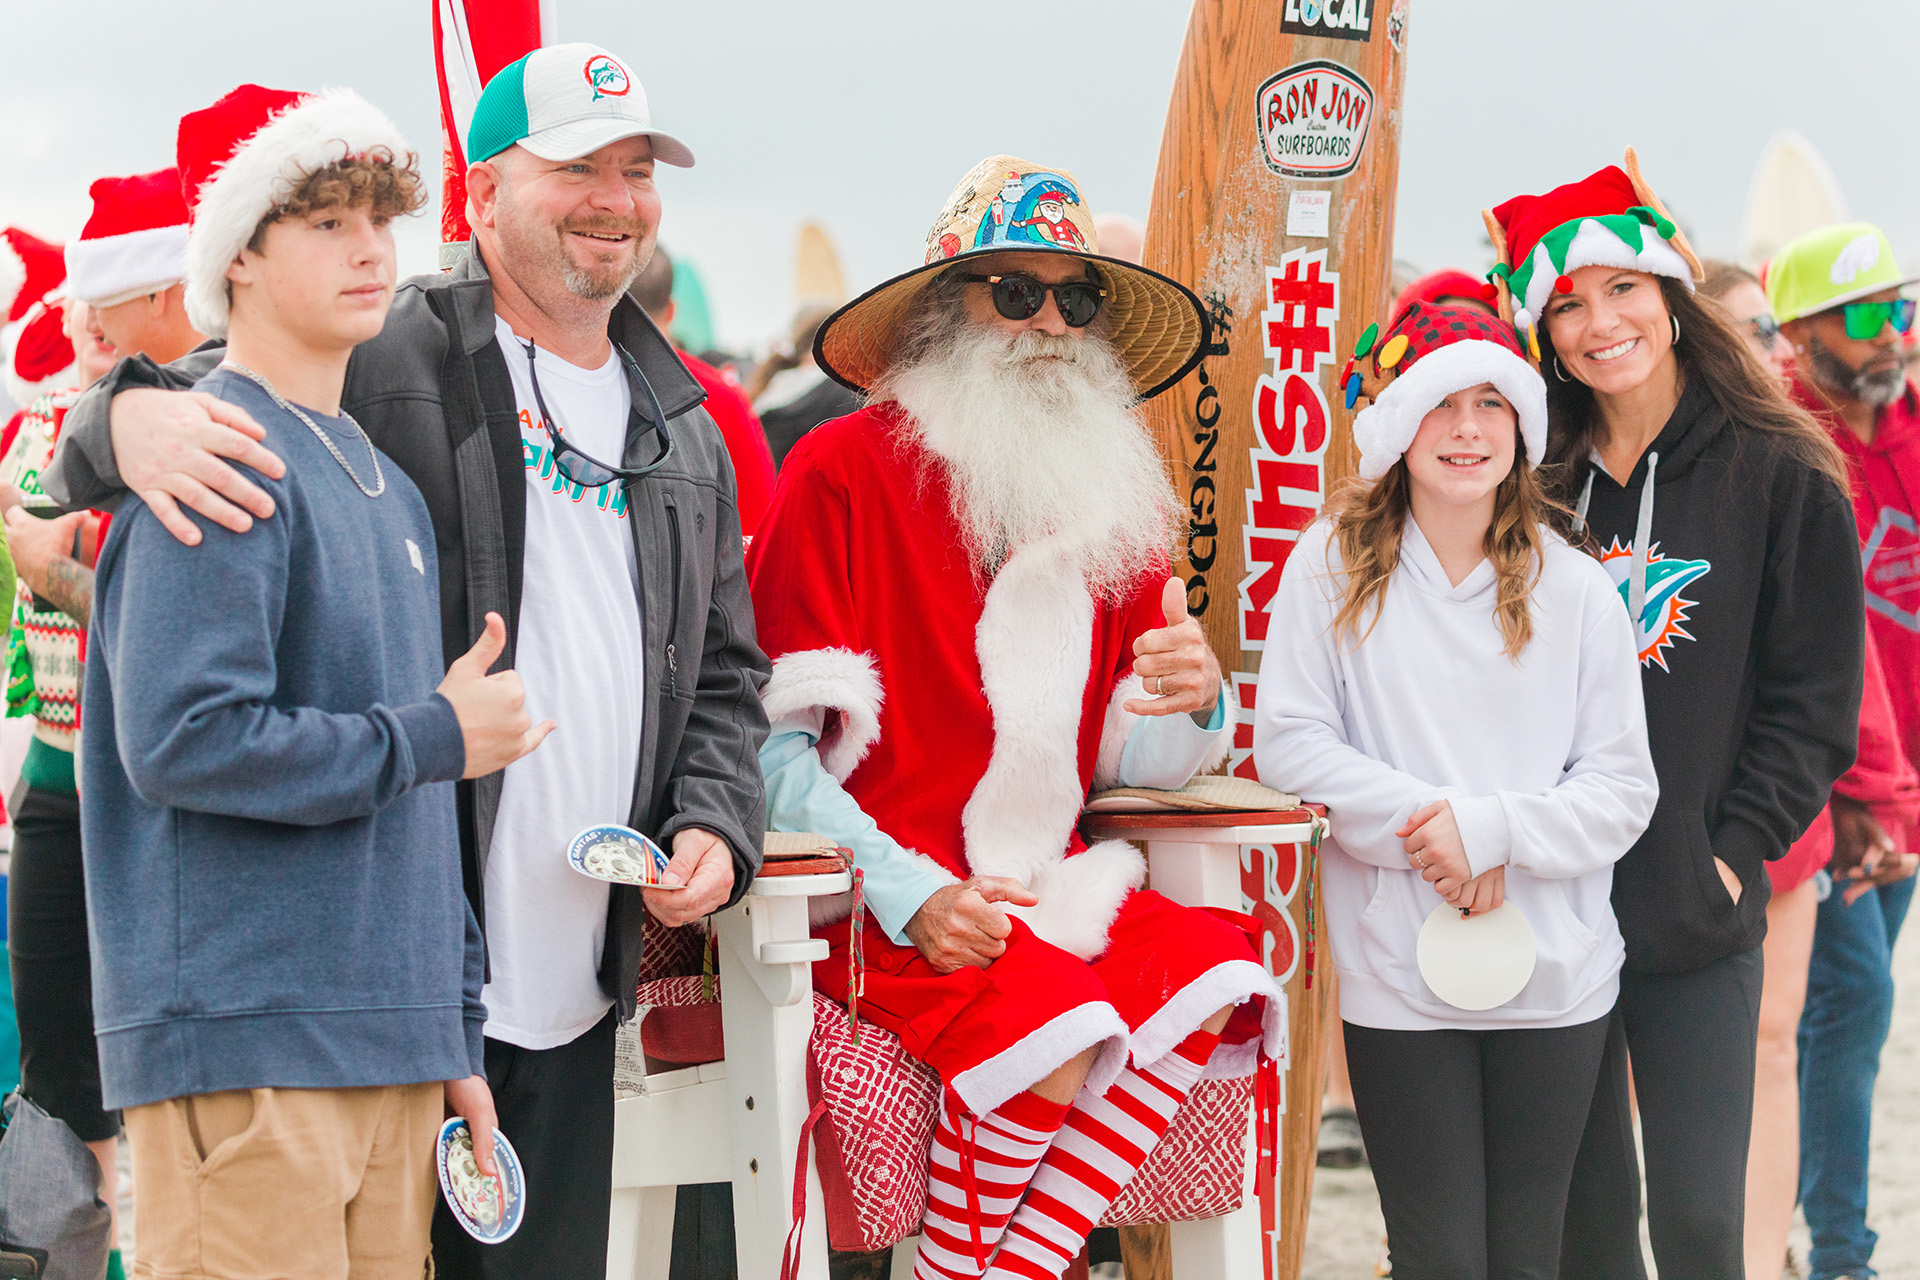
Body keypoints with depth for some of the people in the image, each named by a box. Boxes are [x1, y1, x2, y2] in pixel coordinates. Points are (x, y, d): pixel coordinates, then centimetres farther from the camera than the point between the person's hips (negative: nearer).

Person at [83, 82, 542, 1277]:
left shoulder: (391, 489, 18)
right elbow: (181, 741, -21)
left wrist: (458, 1038, 18)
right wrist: (431, 738, -10)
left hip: (395, 1044, 8)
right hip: (242, 1046, -8)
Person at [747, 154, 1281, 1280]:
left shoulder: (1112, 497, 14)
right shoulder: (843, 469, -5)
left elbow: (1130, 757, 13)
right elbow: (775, 742, -9)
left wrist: (1193, 707, -10)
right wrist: (906, 894, -18)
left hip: (1050, 884, 6)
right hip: (875, 902, -6)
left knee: (1212, 984, -21)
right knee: (1053, 1043, -30)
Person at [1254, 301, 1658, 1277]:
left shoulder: (1574, 589, 3)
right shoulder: (1334, 566, 0)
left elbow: (1624, 786, 1)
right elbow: (1289, 742, -5)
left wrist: (1492, 828, -15)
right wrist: (1423, 819, -15)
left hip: (1557, 977, 2)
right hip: (1397, 975, -2)